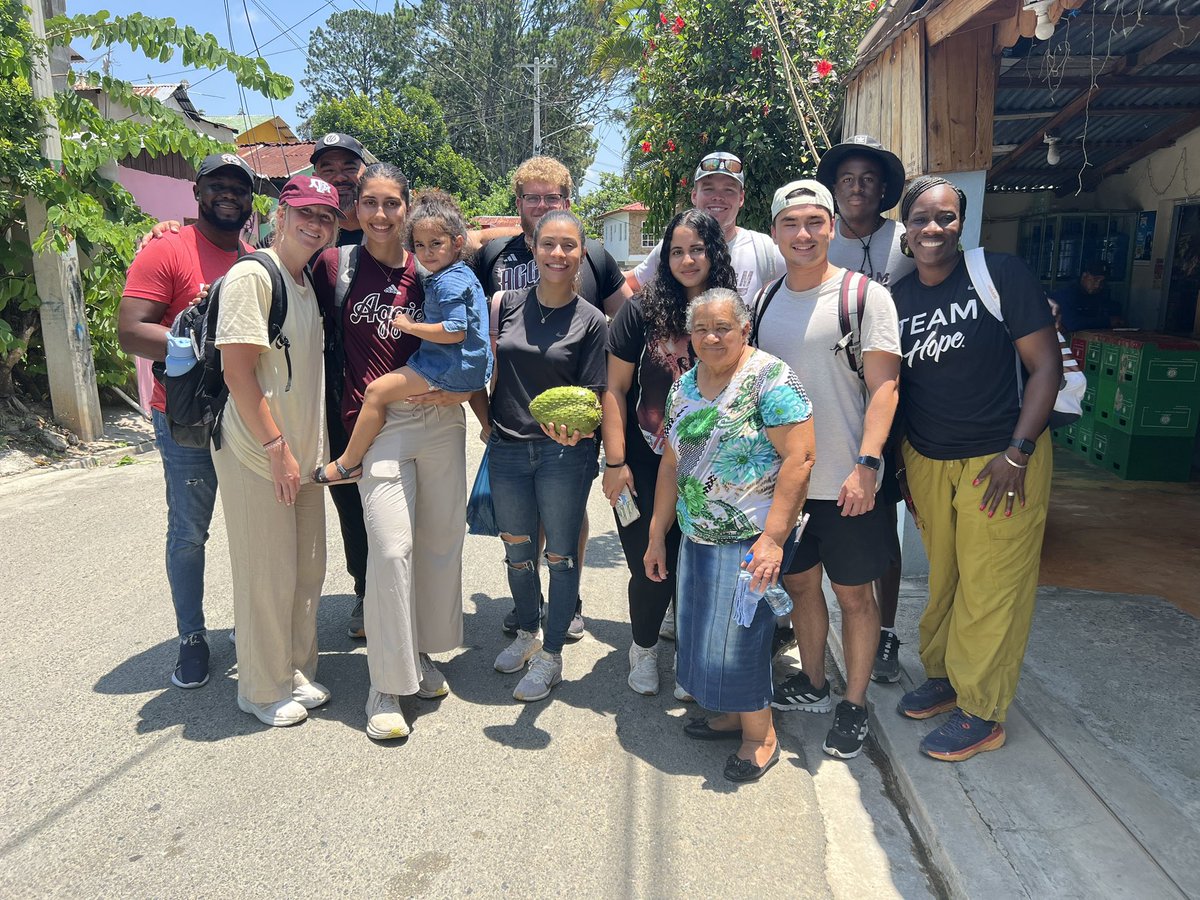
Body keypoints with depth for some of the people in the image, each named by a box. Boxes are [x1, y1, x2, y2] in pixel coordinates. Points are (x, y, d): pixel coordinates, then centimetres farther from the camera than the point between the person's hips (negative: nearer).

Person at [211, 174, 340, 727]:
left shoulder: (310, 282, 13)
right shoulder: (252, 274, -11)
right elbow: (237, 370, -17)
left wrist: (312, 450, 12)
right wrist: (277, 447, -17)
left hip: (304, 453, 8)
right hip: (258, 455, -8)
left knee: (307, 571, 14)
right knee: (267, 575, 2)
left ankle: (297, 673, 30)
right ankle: (264, 690, 20)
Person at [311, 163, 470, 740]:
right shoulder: (335, 265, 1)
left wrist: (459, 386, -3)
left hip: (440, 418, 4)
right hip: (378, 424, -3)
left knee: (442, 538, 9)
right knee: (390, 548, -9)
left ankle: (422, 653, 28)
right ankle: (387, 685, 6)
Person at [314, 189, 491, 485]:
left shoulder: (448, 282, -16)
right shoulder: (462, 273, 16)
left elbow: (455, 331, -25)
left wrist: (410, 326, -15)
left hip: (449, 370, -10)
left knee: (377, 390, -9)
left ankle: (348, 463, -2)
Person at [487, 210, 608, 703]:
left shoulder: (591, 321, -5)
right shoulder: (508, 304, 3)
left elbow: (592, 395, -6)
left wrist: (576, 427, -23)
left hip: (564, 454, -3)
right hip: (507, 449, 4)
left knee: (560, 555, 6)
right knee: (516, 549, 17)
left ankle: (551, 654, 25)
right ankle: (527, 632, 42)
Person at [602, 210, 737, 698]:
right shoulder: (643, 310, -5)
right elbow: (616, 389, -4)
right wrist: (615, 462, -9)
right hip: (648, 468, -1)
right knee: (652, 567, 4)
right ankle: (643, 647, 33)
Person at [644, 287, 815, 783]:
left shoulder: (769, 378, -14)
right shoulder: (683, 387, 8)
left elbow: (798, 457, -19)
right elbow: (671, 464, 13)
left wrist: (773, 538, -24)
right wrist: (657, 535, 13)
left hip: (750, 539, -7)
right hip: (696, 537, 7)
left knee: (737, 635, 1)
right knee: (700, 630, 16)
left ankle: (760, 733, 24)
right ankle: (732, 714, 37)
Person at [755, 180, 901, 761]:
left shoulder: (864, 295, -7)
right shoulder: (764, 301, 9)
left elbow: (883, 386, -12)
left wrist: (867, 463, -23)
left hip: (846, 481, -5)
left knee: (853, 594, 7)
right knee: (799, 583, 17)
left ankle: (855, 704, 25)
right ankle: (812, 683, 36)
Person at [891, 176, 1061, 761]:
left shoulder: (1000, 274, -8)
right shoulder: (896, 297, 5)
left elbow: (1046, 364, -8)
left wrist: (1017, 452, -15)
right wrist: (900, 466, 9)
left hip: (1000, 458, -4)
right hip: (925, 460, 4)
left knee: (990, 587, 2)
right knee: (942, 578, 14)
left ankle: (981, 712, 18)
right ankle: (942, 675, 33)